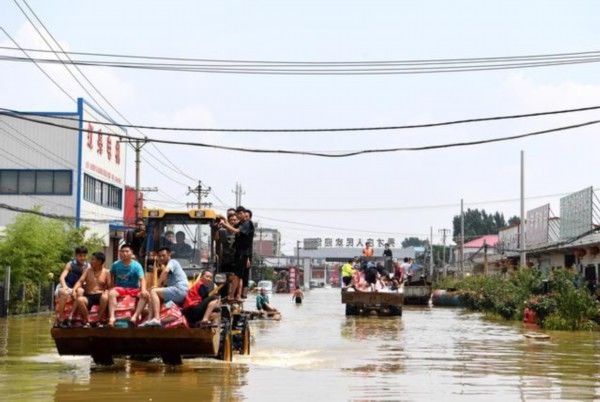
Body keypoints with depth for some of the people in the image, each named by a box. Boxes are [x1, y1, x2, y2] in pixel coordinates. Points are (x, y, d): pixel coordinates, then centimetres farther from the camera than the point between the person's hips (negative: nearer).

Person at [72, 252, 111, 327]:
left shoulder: (106, 272, 9)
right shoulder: (88, 271, 16)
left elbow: (109, 287, 3)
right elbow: (80, 281, 5)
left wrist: (106, 292, -19)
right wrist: (74, 289, -14)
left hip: (100, 296, -2)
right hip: (88, 297, 2)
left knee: (105, 298, -39)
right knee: (79, 299, -34)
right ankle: (87, 321, -20)